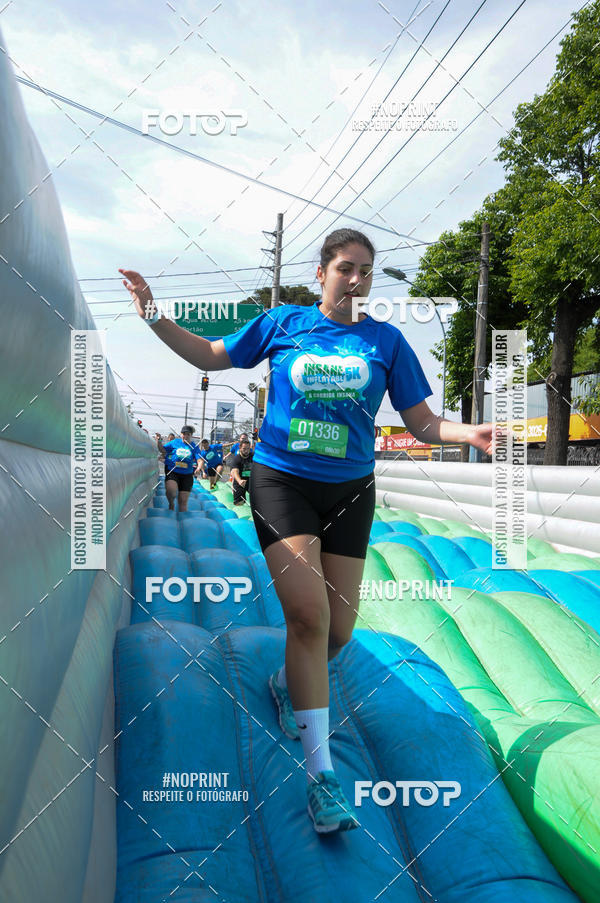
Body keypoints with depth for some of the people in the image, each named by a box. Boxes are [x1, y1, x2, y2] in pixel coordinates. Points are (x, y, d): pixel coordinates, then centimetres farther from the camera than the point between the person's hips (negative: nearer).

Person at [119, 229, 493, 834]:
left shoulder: (386, 340, 4)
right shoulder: (283, 323, 2)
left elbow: (423, 424, 3)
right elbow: (210, 356, 13)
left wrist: (470, 433, -16)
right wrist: (153, 316, 4)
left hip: (349, 491, 3)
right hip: (281, 481, -2)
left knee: (338, 629, 4)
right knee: (308, 612, -19)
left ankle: (286, 685, 40)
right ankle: (321, 774, -7)